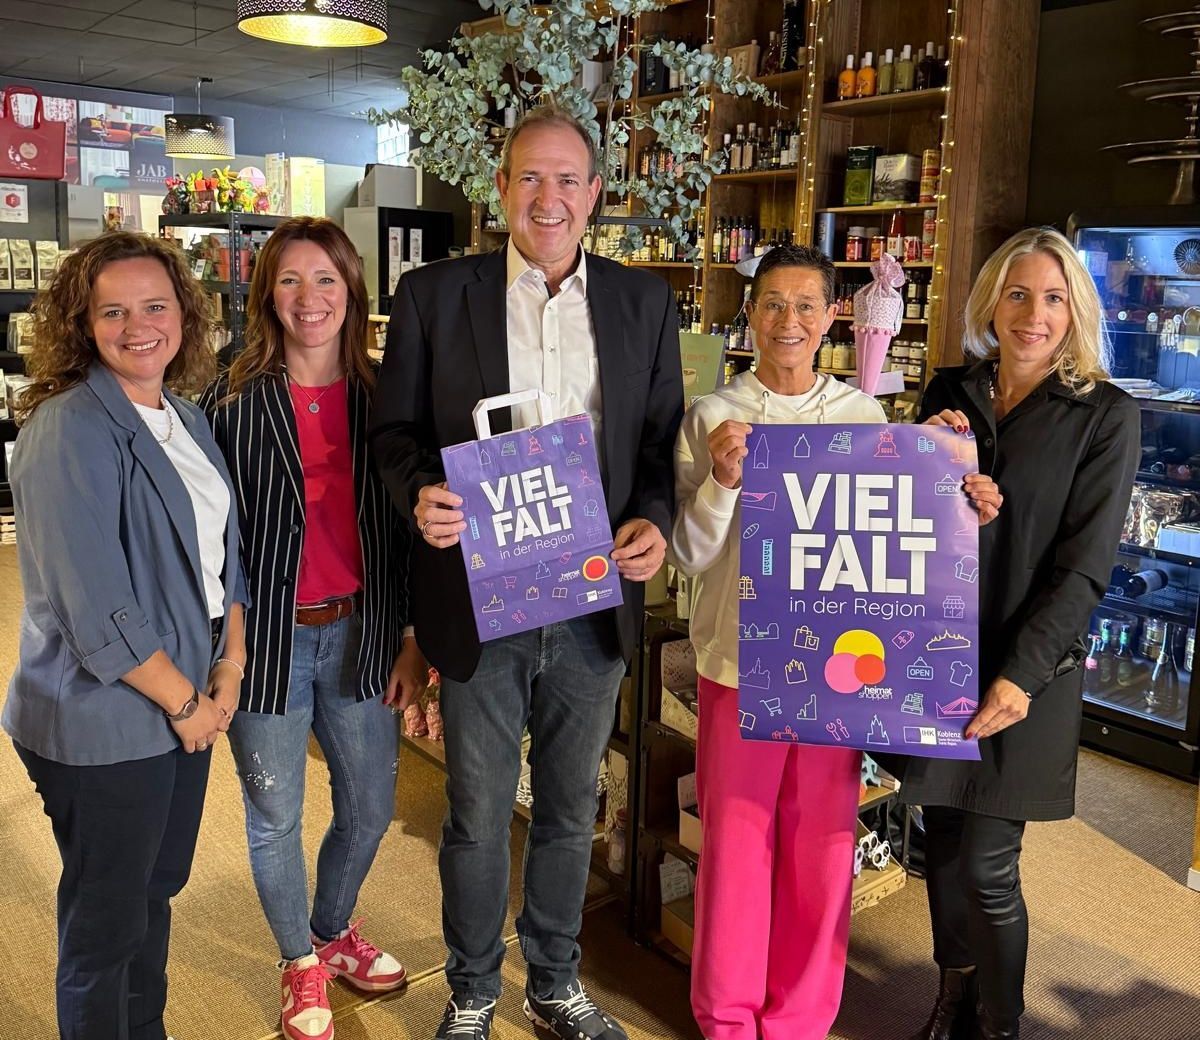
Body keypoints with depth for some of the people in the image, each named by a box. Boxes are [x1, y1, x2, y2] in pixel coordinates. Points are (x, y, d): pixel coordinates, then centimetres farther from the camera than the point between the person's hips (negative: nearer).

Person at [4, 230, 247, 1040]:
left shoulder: (187, 418, 6)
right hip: (104, 722, -8)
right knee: (107, 922, 11)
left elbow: (221, 548, 11)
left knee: (158, 891, 23)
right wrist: (185, 702, -13)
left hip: (185, 702, 8)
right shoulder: (69, 432, -19)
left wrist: (229, 667, 0)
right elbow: (96, 608, -23)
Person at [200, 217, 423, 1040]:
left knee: (370, 807, 16)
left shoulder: (383, 398, 1)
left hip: (360, 633, 3)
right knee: (276, 817, 12)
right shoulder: (231, 404, -7)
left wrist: (415, 639, 2)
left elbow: (407, 527, 4)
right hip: (269, 639, -2)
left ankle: (334, 930, 45)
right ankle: (301, 963, 38)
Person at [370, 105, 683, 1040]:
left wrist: (655, 521, -11)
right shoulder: (433, 294, -1)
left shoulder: (644, 302, 5)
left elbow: (665, 437, 8)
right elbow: (395, 427, 3)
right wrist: (421, 494, -18)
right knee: (478, 813, 12)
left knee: (571, 807, 18)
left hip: (595, 602, 2)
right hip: (480, 599, -2)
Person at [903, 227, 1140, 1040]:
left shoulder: (1107, 416, -5)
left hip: (1026, 670, -4)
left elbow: (1083, 567, -10)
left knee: (986, 867, -1)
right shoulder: (951, 393, 6)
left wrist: (1019, 675, -18)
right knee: (943, 842, 13)